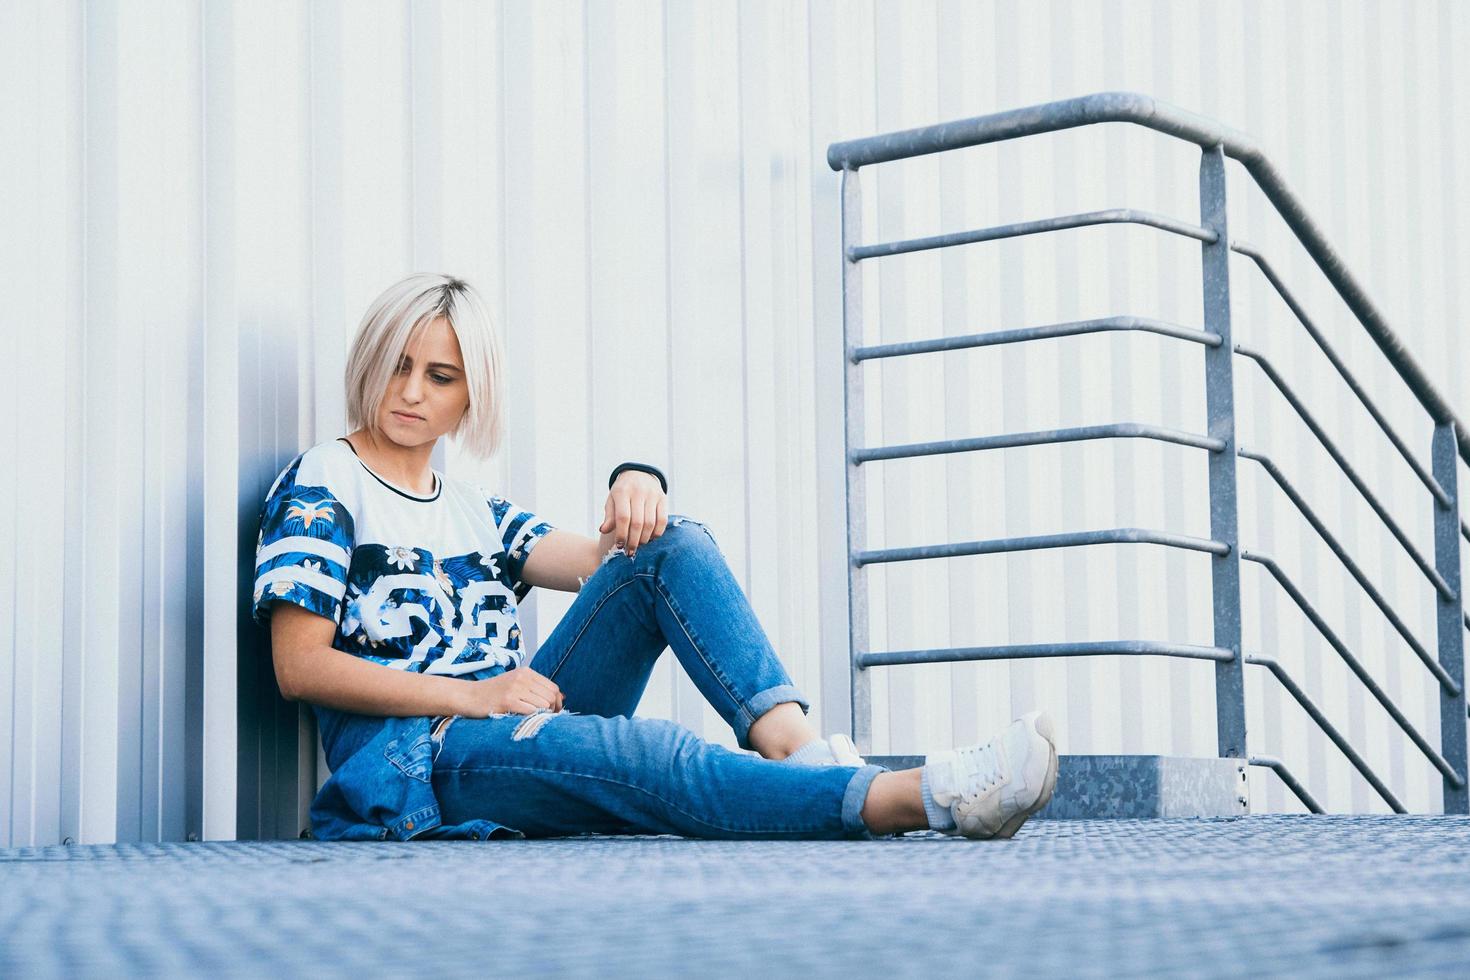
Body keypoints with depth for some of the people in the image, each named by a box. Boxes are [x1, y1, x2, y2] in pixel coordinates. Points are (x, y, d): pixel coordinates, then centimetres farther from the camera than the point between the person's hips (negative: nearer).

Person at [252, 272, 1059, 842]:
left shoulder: (472, 511, 26)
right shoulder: (323, 485, 5)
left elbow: (596, 562, 12)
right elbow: (299, 667, -7)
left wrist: (636, 490, -12)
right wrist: (471, 695, -14)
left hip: (516, 727, 7)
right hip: (408, 757, -7)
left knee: (670, 544, -11)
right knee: (652, 753, -35)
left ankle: (791, 741, -35)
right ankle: (918, 798, -52)